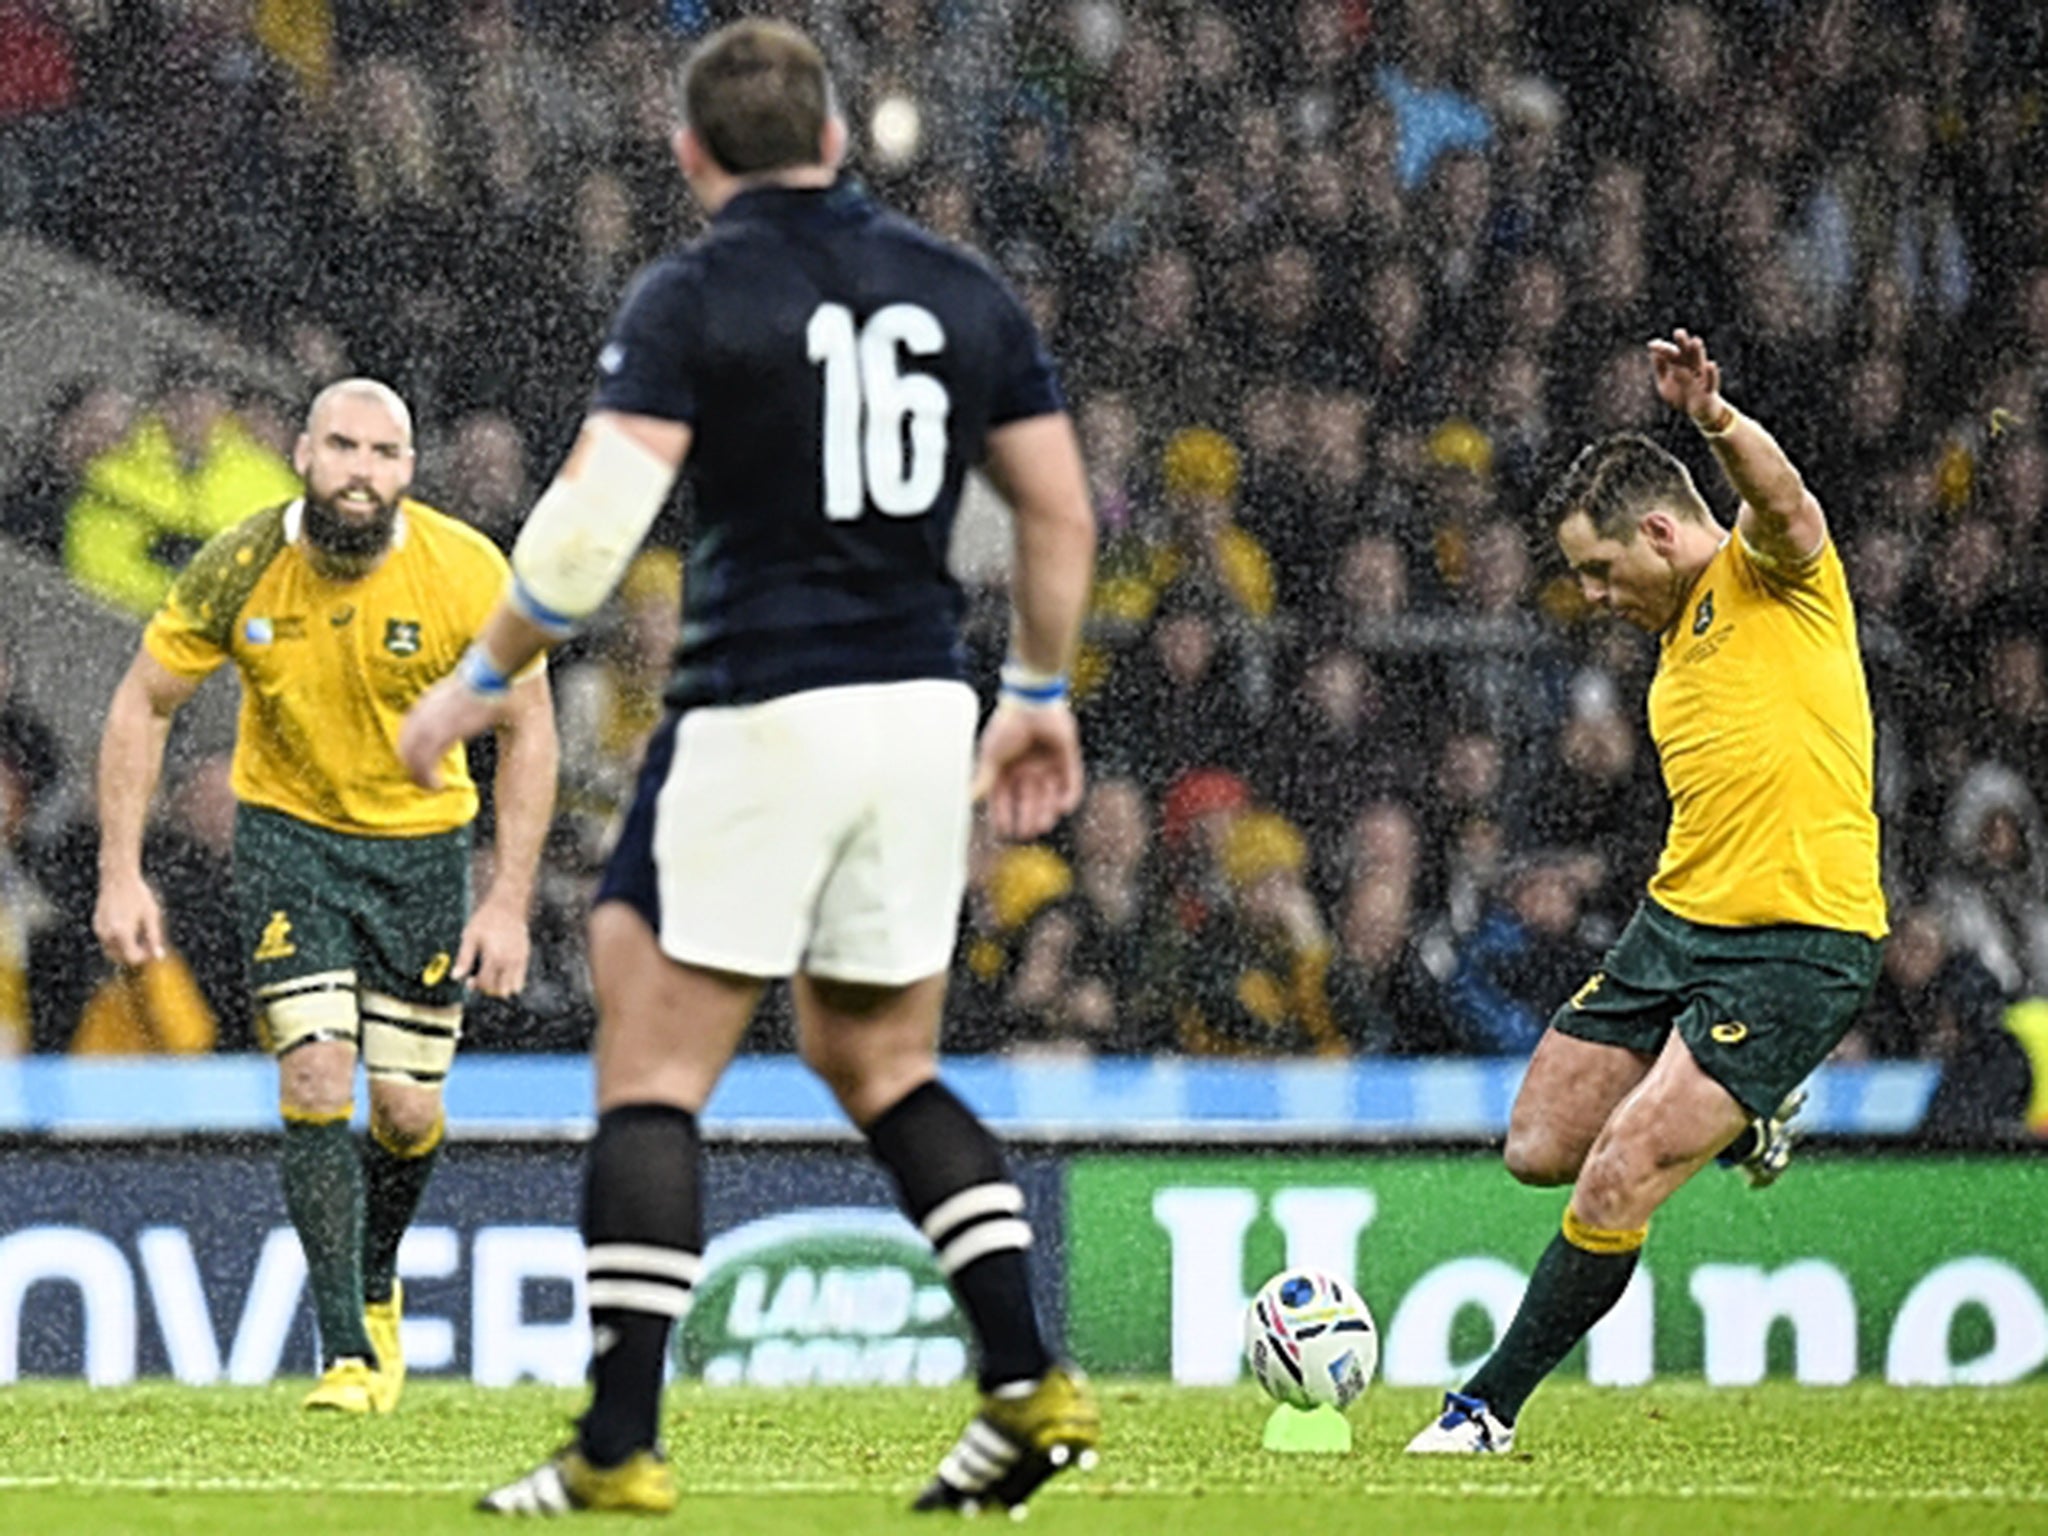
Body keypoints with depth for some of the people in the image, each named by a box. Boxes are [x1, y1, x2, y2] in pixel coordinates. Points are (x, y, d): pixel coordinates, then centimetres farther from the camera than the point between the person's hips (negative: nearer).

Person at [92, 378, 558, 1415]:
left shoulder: (466, 573, -19)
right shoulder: (238, 570, -18)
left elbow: (527, 728, -8)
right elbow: (141, 706, -5)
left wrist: (508, 901, -13)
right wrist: (121, 873, -11)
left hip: (420, 840, 1)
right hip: (288, 832, -1)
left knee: (407, 1110, 1)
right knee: (316, 1079, -16)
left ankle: (376, 1284, 34)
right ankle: (349, 1353, -11)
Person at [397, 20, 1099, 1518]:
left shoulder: (692, 297, -7)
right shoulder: (964, 291, 9)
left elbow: (597, 514, -16)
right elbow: (1064, 515, 11)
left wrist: (479, 679, -5)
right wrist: (1040, 695, 25)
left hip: (755, 717, -6)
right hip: (920, 713, 6)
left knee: (653, 1076, -1)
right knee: (885, 1068, 19)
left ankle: (621, 1446, -6)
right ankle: (1030, 1384, 8)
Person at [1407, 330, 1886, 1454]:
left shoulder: (1770, 575, -8)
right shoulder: (1679, 642, 19)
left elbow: (1783, 498, -32)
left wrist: (1719, 423, -53)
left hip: (1798, 945, -9)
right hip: (1675, 926, 9)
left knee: (1614, 1190, -12)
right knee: (1539, 1146, 9)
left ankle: (1490, 1407, 3)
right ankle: (1737, 1110, 32)